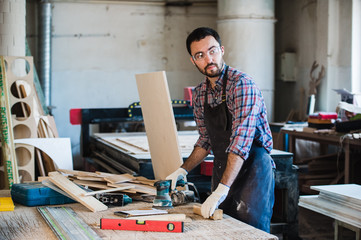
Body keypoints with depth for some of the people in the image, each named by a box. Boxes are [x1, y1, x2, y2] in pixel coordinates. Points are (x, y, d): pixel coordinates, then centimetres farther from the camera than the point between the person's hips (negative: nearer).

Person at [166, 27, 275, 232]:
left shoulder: (242, 84, -18)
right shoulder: (200, 94, 6)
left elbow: (241, 142, -27)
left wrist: (221, 190, -32)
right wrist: (183, 170, 8)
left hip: (252, 171, -7)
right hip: (222, 173, 7)